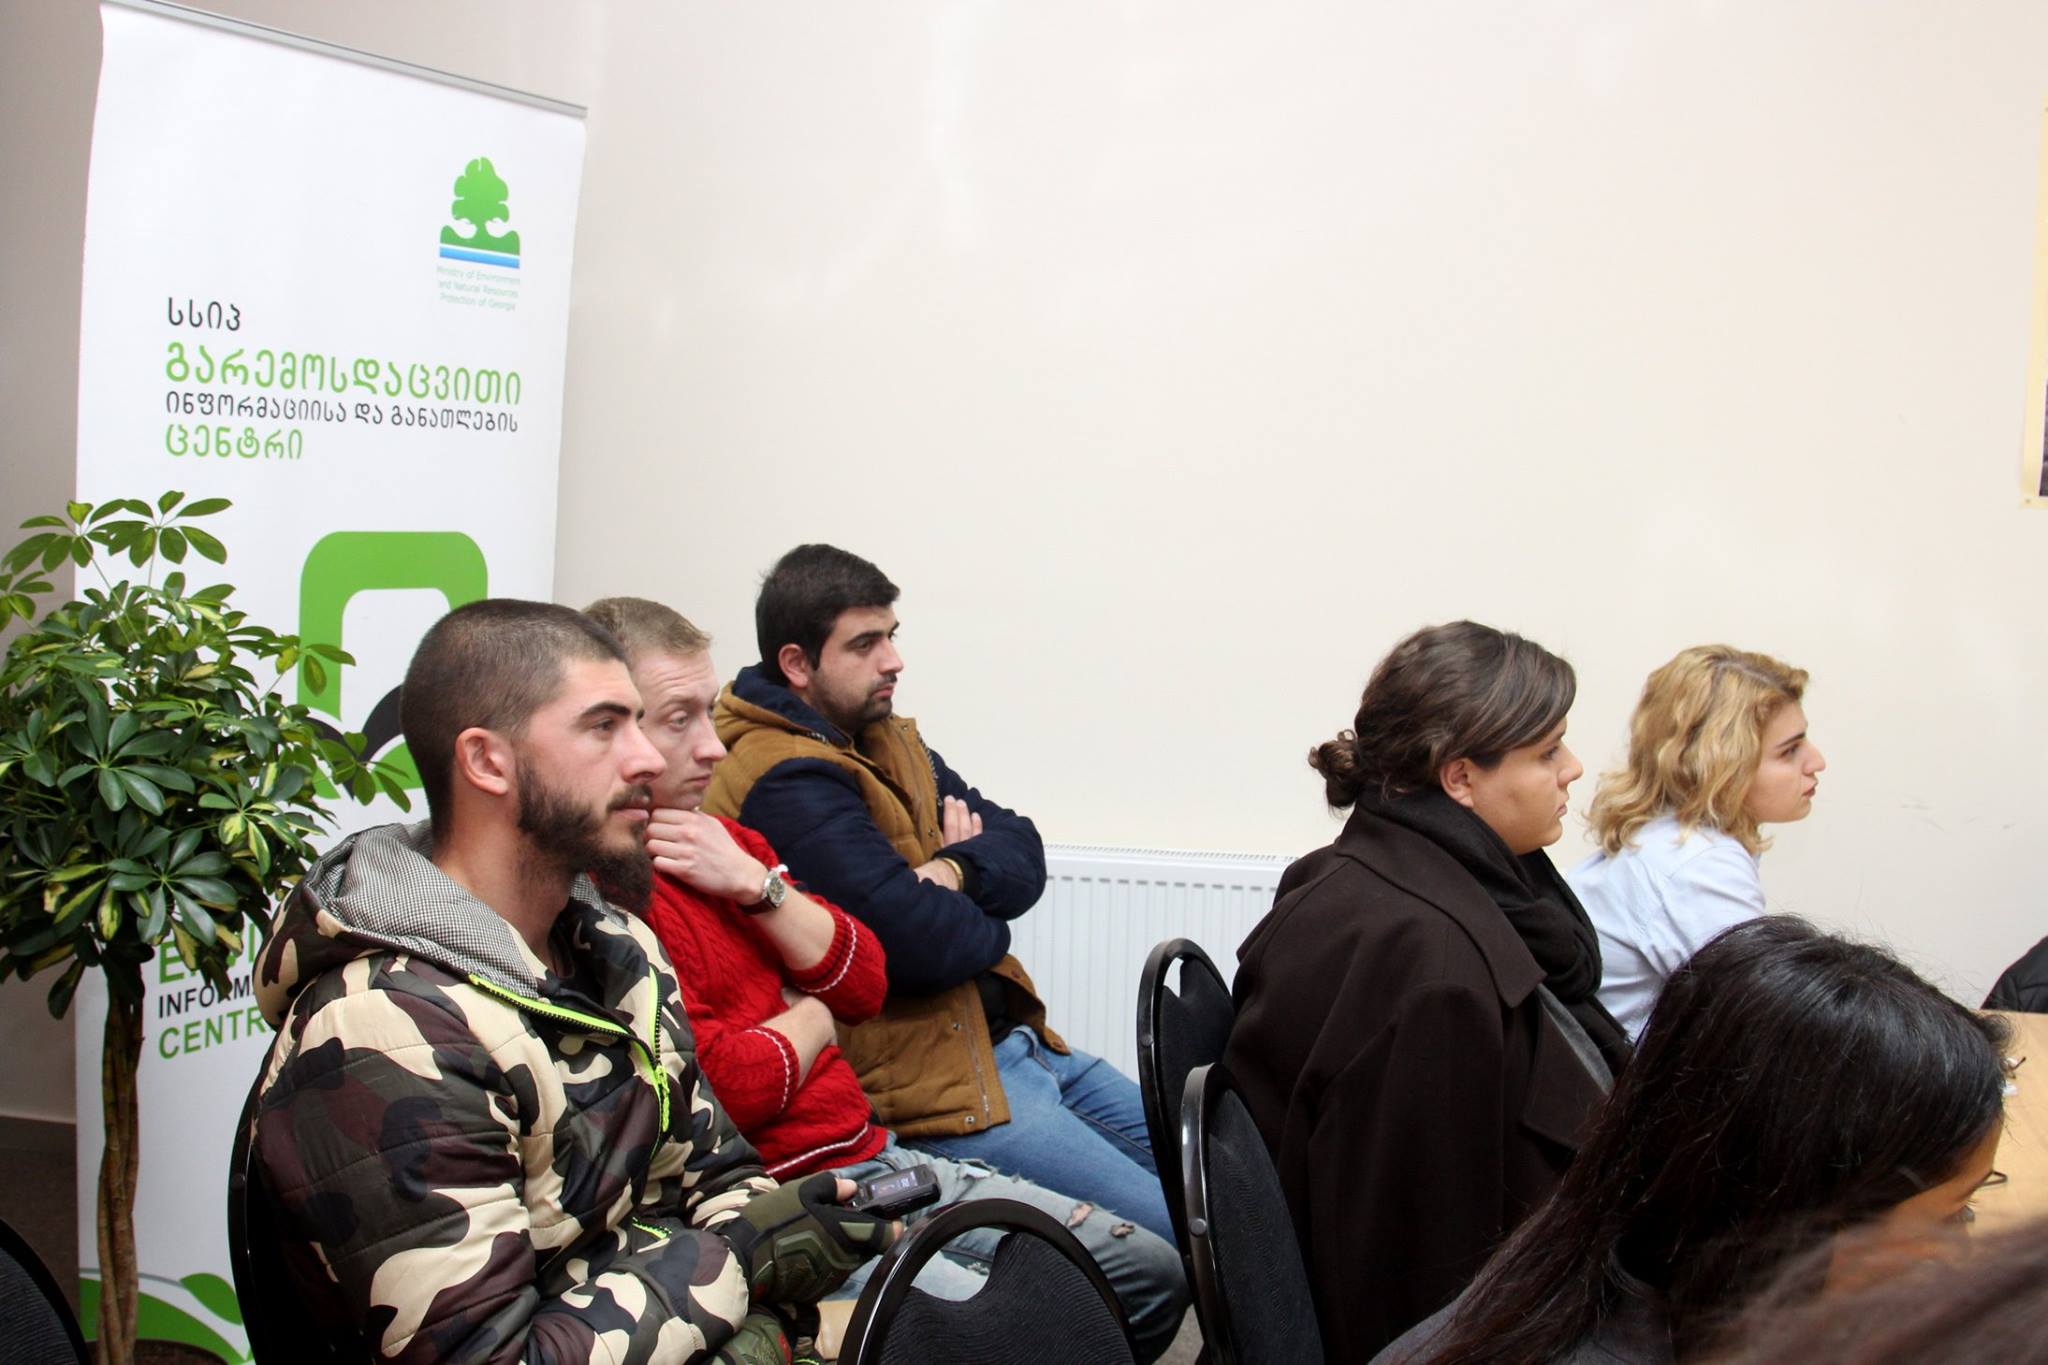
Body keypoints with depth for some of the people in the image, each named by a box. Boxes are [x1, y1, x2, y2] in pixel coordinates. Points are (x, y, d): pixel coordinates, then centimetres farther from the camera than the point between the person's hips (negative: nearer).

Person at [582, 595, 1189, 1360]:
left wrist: (755, 884, -5)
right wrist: (811, 1019, -4)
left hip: (874, 1158, 10)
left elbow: (864, 985, 10)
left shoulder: (727, 841, 14)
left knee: (1153, 1275, 10)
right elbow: (715, 1085, -25)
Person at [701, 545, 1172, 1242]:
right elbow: (918, 941, -26)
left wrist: (959, 870, -16)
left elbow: (1023, 854, 7)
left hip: (1013, 1039, 10)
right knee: (1179, 1237, -16)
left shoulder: (887, 740, 12)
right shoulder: (786, 782, -19)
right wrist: (987, 924, -4)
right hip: (935, 1085, -10)